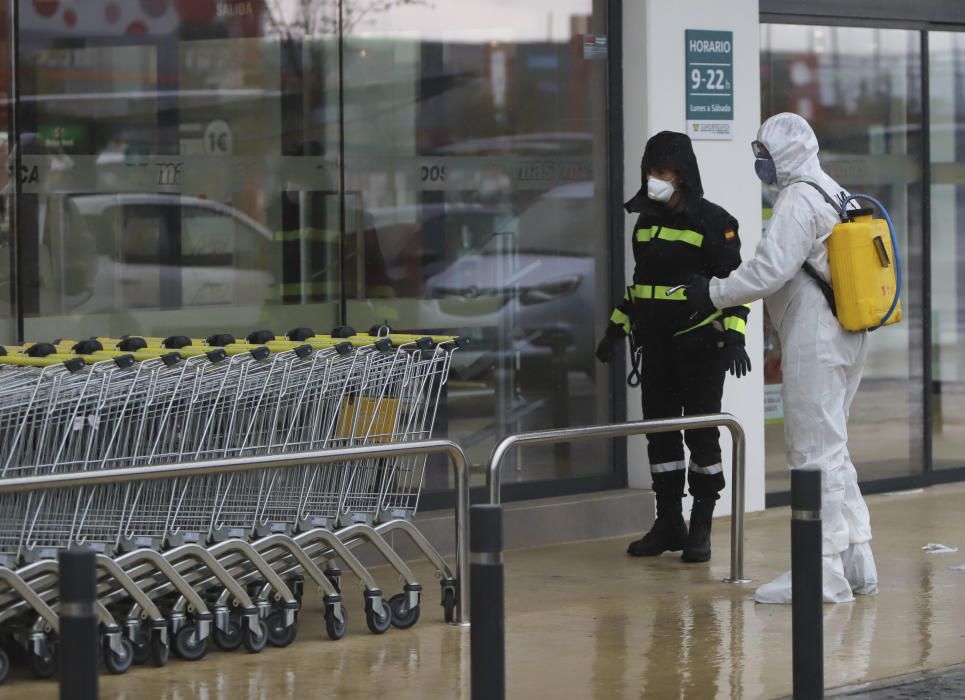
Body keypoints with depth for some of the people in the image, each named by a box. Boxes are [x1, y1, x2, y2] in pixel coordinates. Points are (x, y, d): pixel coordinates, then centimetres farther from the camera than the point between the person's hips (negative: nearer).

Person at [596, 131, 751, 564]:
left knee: (702, 434, -2)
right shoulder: (646, 221, 12)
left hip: (700, 345, -6)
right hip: (656, 345, 6)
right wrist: (616, 328, 20)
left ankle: (701, 529, 5)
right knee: (659, 431, 7)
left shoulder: (712, 221, -8)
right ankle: (668, 524, 16)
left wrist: (734, 337, -20)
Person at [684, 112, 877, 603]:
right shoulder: (838, 195, 17)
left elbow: (771, 269, -22)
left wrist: (714, 293, -10)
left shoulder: (798, 201, -14)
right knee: (832, 451, 17)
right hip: (849, 339, 10)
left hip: (814, 343, -10)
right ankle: (856, 559, 19)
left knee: (815, 452, -7)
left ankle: (823, 570, -6)